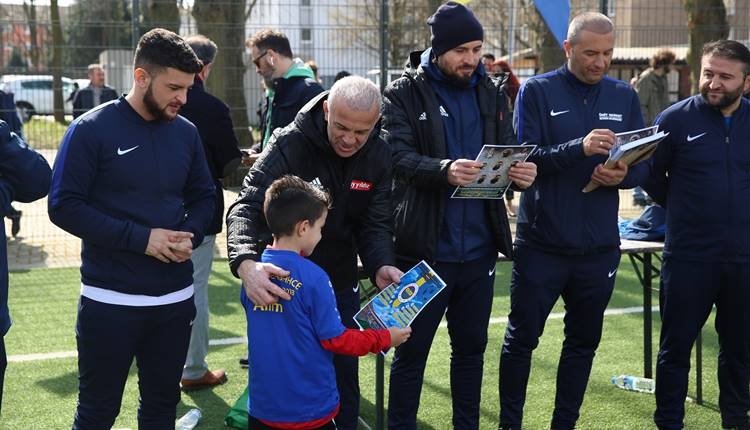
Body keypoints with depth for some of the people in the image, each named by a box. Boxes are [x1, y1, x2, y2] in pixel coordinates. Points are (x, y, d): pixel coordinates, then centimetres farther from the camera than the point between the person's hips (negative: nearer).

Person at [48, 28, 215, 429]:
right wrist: (139, 238, -20)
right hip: (110, 299, -4)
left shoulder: (185, 132, 4)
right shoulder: (92, 129, -11)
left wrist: (189, 235, -9)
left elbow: (203, 196, 13)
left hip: (175, 297, 5)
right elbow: (64, 206, -13)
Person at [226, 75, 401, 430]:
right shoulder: (289, 145, -23)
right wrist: (245, 263, -49)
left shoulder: (379, 156, -8)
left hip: (341, 284, 4)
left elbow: (374, 224, -5)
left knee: (345, 377, 13)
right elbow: (247, 207, -30)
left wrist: (381, 266, -27)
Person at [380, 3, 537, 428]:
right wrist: (444, 169, -36)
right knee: (411, 350, 6)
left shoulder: (492, 92, 8)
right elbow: (400, 158, -18)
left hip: (479, 247, 4)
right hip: (424, 247, -4)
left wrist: (521, 171, -20)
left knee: (472, 346, 16)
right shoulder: (404, 93, -6)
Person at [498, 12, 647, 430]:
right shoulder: (537, 91, -4)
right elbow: (524, 158, -14)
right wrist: (579, 148, -28)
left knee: (584, 341, 12)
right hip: (541, 243, -3)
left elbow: (644, 163, 6)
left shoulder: (625, 96, 7)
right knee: (522, 338, 6)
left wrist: (623, 175, -17)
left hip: (599, 246, 4)